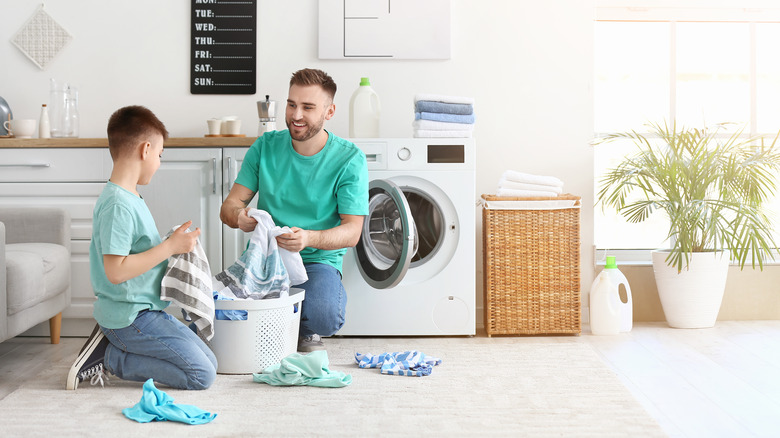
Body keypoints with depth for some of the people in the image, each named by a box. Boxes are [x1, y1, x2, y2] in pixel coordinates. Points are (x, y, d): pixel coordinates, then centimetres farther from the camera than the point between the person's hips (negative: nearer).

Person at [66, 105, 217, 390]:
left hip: (145, 310, 10)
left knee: (209, 362, 9)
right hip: (130, 317, -10)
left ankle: (110, 344, 8)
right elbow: (116, 271, -26)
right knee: (202, 375, -13)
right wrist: (170, 246, -21)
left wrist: (174, 245, 15)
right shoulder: (118, 204, -20)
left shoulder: (130, 198, 12)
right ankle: (109, 356, -5)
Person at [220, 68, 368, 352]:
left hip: (318, 261, -2)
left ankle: (306, 333, 6)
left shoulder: (349, 160, -5)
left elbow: (352, 231, -10)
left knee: (324, 316, -34)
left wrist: (309, 238, -32)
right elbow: (229, 206, 2)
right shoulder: (266, 147, 4)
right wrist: (239, 217, -25)